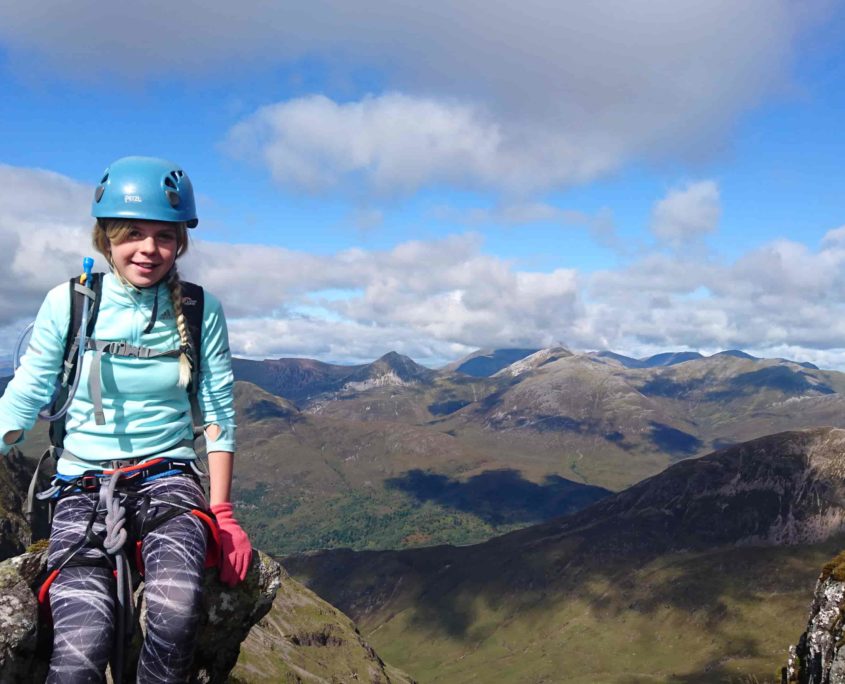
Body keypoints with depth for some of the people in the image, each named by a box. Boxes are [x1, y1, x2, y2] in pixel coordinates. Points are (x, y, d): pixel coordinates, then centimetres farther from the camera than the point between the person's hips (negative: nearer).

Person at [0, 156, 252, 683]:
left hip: (167, 477, 0)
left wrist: (222, 512, -5)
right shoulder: (67, 304, -1)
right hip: (83, 482, 0)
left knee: (176, 610, -32)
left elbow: (219, 415, 1)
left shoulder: (201, 311, 0)